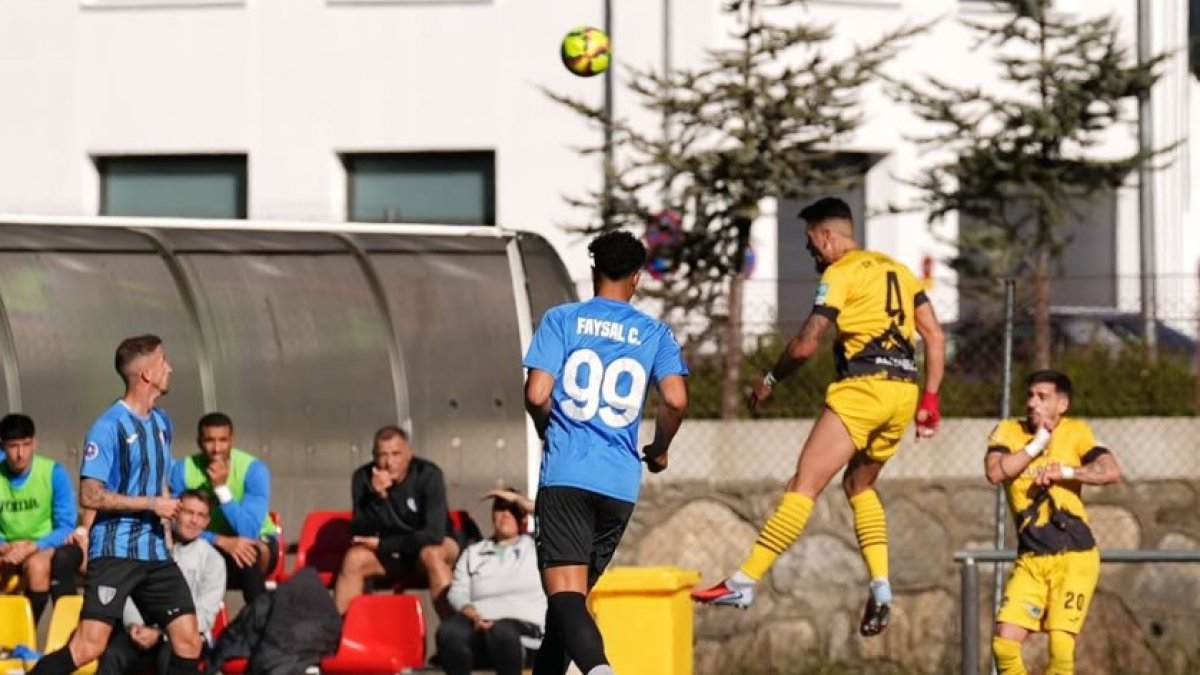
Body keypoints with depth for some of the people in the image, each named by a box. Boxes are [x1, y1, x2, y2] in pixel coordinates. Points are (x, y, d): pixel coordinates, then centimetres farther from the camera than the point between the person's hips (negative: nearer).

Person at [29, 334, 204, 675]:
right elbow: (90, 496, -14)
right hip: (115, 552, -7)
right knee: (90, 646, -16)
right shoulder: (109, 427, -11)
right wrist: (150, 504, -15)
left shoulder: (161, 422, 14)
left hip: (155, 552, 7)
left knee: (189, 642, 0)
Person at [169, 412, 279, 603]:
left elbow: (248, 532, -30)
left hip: (256, 542, -1)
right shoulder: (182, 471, -15)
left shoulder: (254, 469, -21)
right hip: (208, 546, 1)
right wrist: (221, 541, -33)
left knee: (249, 552, -37)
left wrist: (222, 488, -39)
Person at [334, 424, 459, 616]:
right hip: (390, 554, 3)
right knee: (354, 558, -24)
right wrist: (377, 496, -36)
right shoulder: (363, 478, -14)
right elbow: (362, 535, -20)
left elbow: (434, 535, -27)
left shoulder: (428, 475, -21)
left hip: (432, 546, -3)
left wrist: (381, 544, -22)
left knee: (431, 554, -35)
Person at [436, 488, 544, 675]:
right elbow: (458, 592, 11)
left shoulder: (535, 546, 20)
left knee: (503, 632, -40)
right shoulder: (473, 552, 25)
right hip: (479, 623, 2)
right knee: (449, 631, -33)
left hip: (522, 624, -2)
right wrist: (474, 616, -11)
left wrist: (517, 499, 8)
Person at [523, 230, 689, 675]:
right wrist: (659, 451, 14)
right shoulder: (654, 333, 9)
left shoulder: (562, 319, 4)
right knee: (575, 594, 16)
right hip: (621, 483, 3)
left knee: (565, 593, -14)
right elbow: (675, 400, -4)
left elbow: (537, 394, -5)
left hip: (565, 475, -3)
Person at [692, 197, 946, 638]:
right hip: (904, 389, 8)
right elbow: (935, 336, 17)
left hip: (864, 386, -8)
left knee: (805, 484, -11)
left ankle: (744, 582, -16)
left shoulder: (840, 273, -1)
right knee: (860, 484, 24)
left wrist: (770, 381, 6)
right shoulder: (898, 270, 21)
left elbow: (807, 344, -8)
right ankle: (880, 589, 9)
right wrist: (930, 400, 16)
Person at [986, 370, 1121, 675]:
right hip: (1030, 558, 3)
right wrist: (1037, 444, -12)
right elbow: (995, 473, -13)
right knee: (1004, 642, -9)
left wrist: (1065, 472, -19)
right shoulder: (1008, 432, 4)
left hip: (1074, 555, -3)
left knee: (1060, 643, -15)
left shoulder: (1076, 432, 0)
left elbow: (1111, 471, -11)